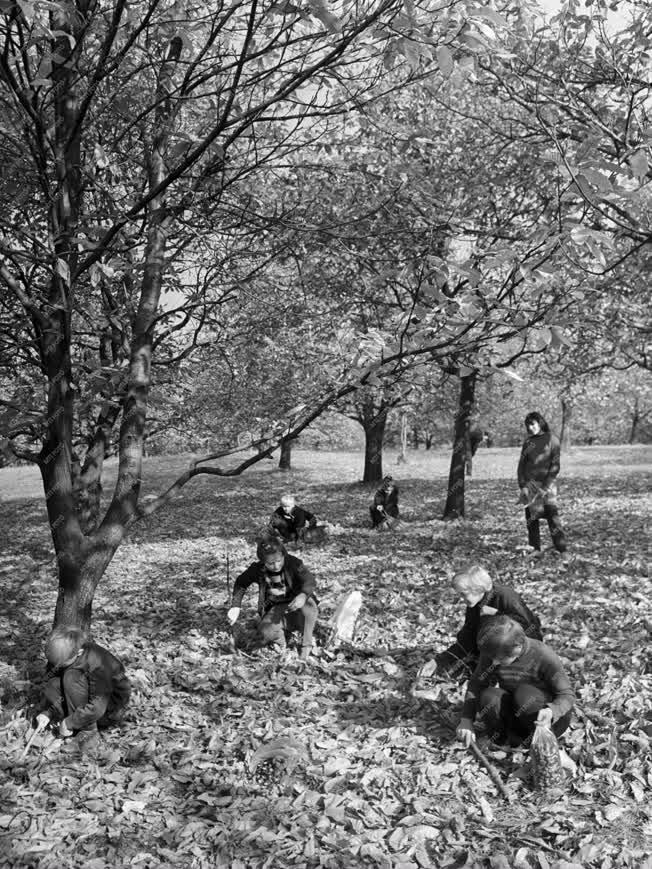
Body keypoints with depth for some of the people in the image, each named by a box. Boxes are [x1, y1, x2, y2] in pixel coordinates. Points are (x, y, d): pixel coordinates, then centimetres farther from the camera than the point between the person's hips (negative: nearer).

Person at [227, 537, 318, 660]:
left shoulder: (293, 563, -16)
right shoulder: (257, 569, -9)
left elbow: (309, 580, -25)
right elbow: (241, 583, 8)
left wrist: (303, 595, -47)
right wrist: (235, 606, -3)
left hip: (295, 605, -1)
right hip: (277, 610, 1)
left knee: (308, 605, -38)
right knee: (265, 634, -31)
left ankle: (306, 645, -14)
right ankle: (279, 638, 8)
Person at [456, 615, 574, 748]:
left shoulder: (543, 656, -25)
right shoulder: (492, 654, -15)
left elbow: (567, 695, -18)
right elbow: (476, 685, -5)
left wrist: (551, 712, -40)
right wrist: (466, 720, -17)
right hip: (514, 713, 3)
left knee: (524, 693, -35)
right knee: (489, 696, -30)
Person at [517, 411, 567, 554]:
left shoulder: (551, 439, -2)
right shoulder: (528, 441, 10)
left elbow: (555, 465, -6)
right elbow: (521, 464, 10)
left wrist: (547, 485, -14)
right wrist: (522, 485, 0)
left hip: (547, 483, -4)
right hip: (529, 483, 4)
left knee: (552, 514, -10)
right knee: (531, 516, 3)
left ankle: (562, 548, -7)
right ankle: (535, 548, 10)